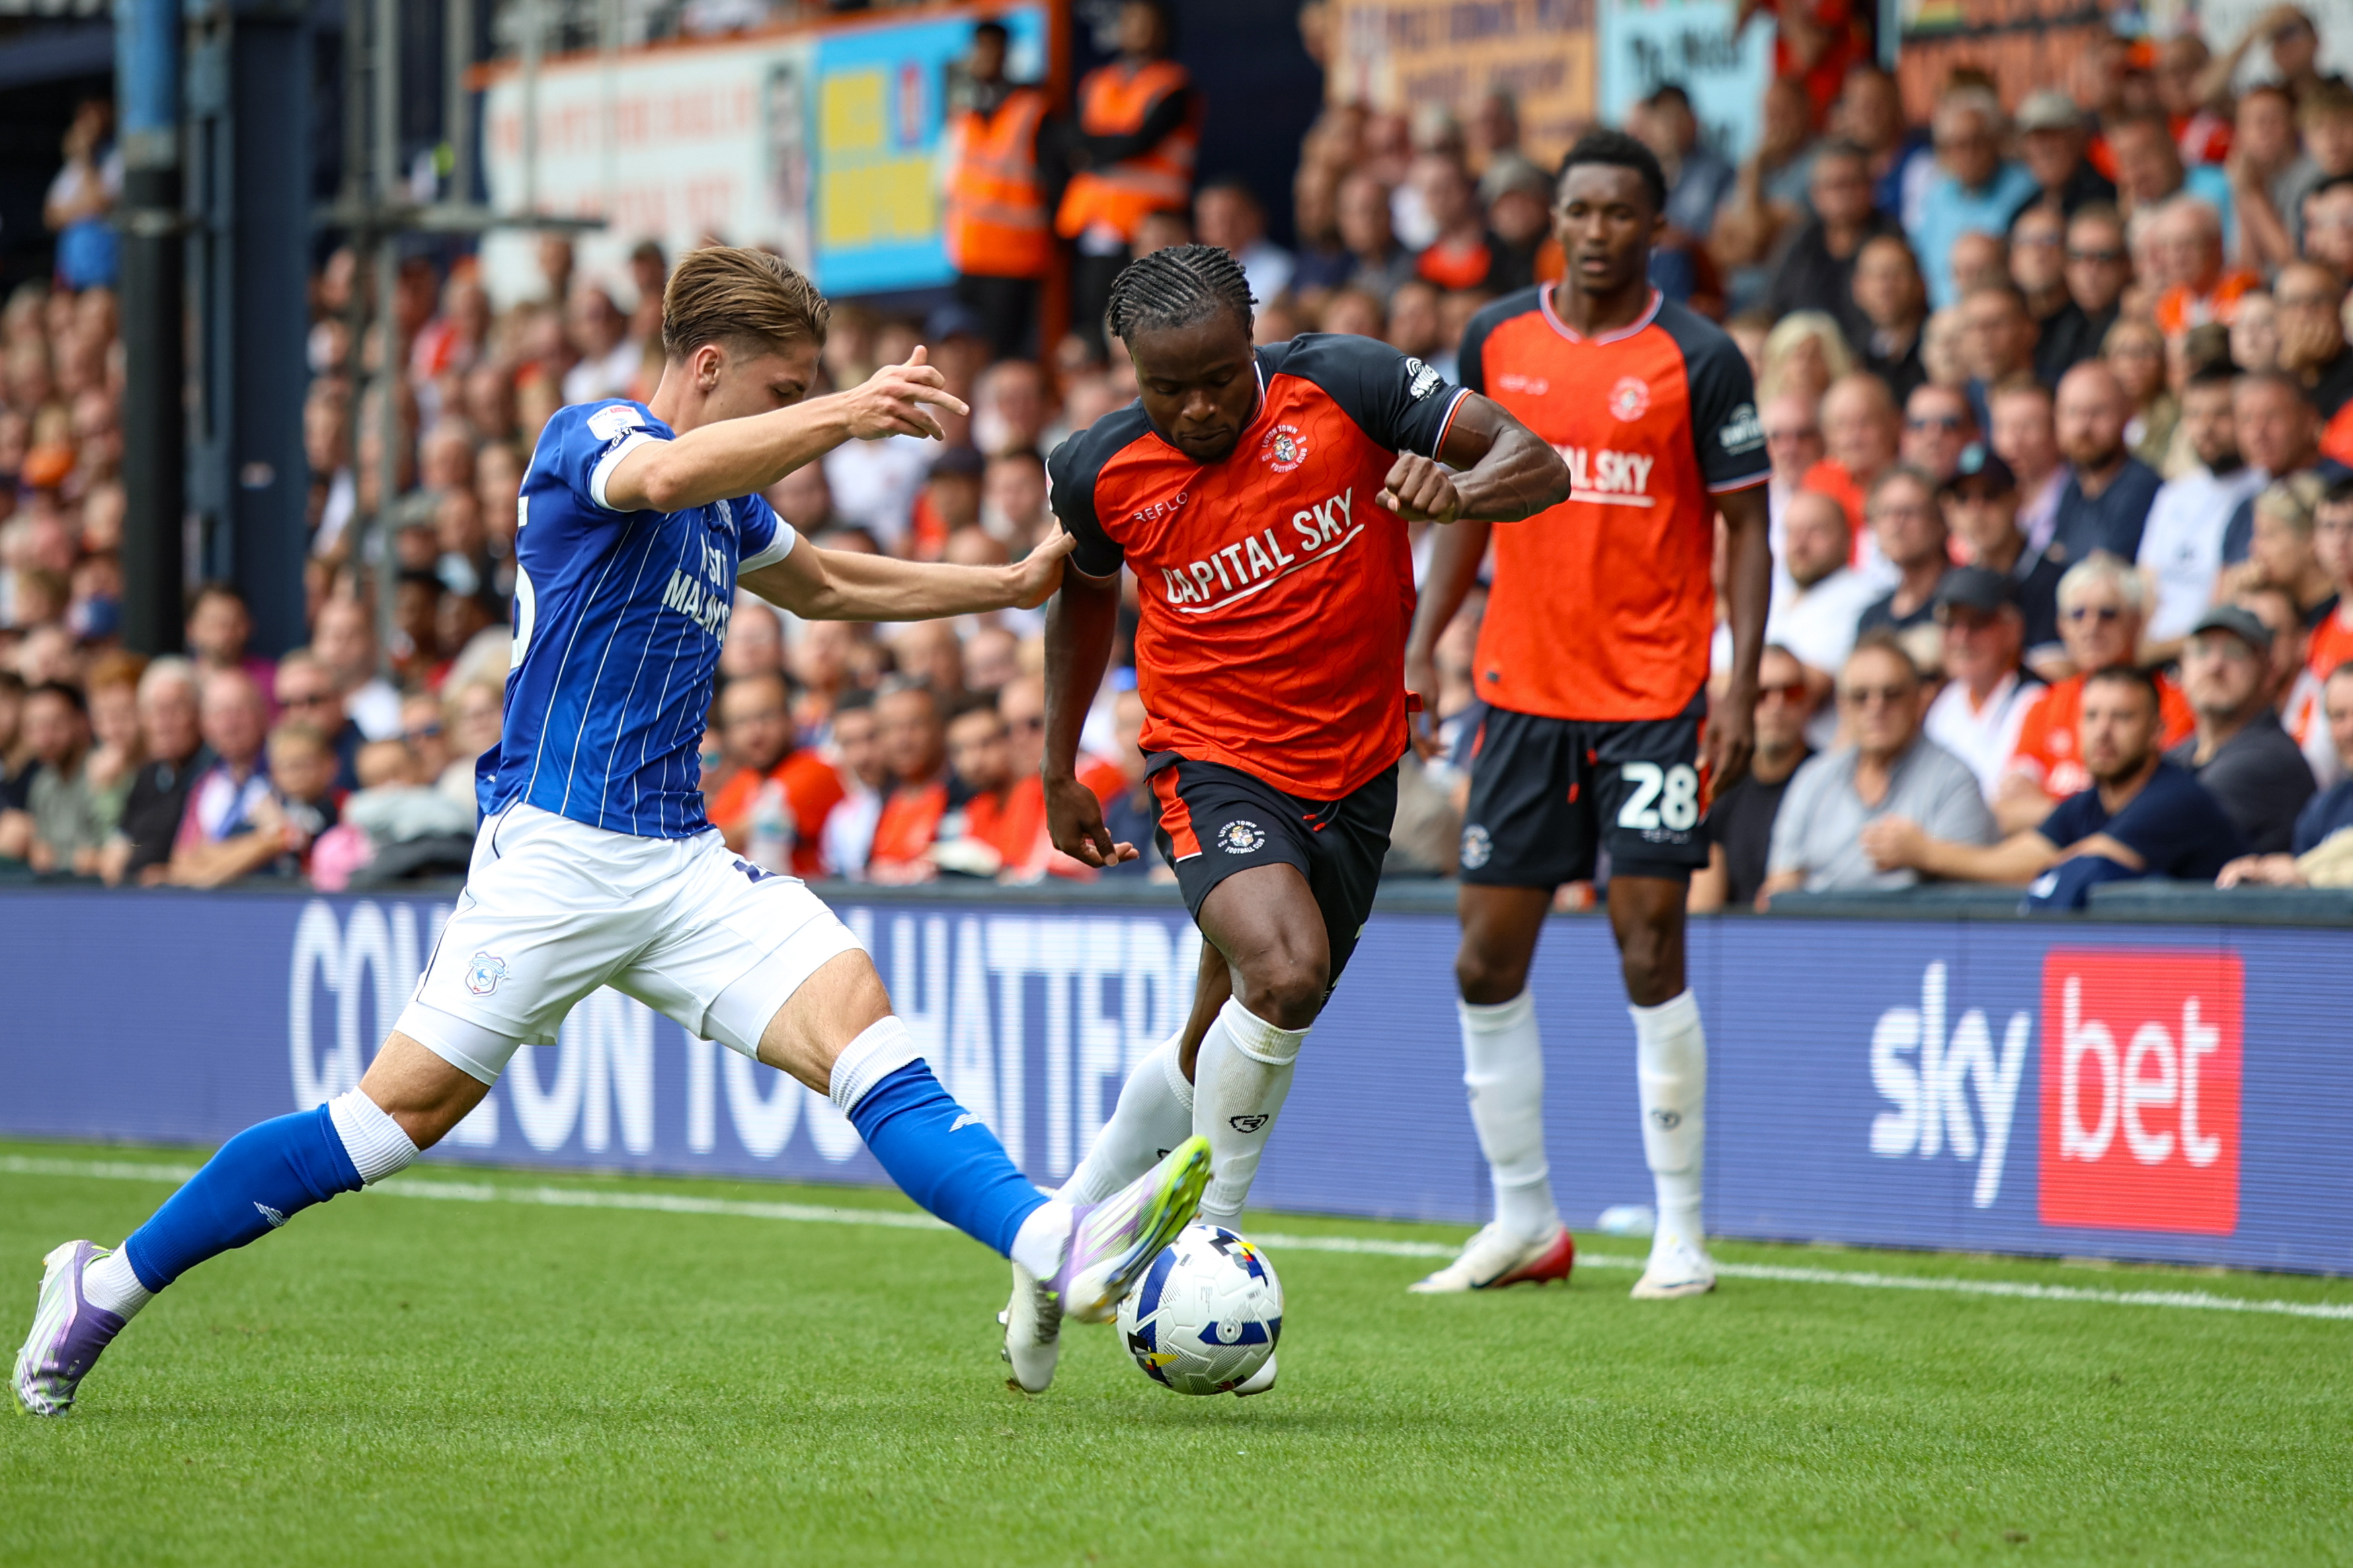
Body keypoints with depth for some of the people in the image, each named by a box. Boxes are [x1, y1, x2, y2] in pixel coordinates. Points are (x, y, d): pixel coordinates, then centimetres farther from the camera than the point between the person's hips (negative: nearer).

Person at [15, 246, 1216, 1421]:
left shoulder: (728, 500, 18)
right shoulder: (587, 438, -8)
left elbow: (822, 585, 39)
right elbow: (669, 476, -33)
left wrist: (1008, 586, 35)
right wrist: (843, 416, -45)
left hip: (681, 863, 7)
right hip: (556, 849, -7)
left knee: (855, 1020, -14)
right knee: (399, 1114, -6)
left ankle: (1059, 1250, -30)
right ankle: (109, 1284, 6)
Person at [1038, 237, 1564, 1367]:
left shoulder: (1340, 385, -12)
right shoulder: (1102, 472, -7)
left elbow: (1537, 465, -10)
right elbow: (1084, 594, 15)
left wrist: (1455, 491, -32)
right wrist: (1060, 771, 18)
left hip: (1354, 774, 2)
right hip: (1213, 761, -2)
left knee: (1226, 1051, 12)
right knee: (1286, 971, -30)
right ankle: (1207, 1250, -13)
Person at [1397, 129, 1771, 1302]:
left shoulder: (1698, 360, -5)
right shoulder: (1497, 341, 6)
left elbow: (1746, 530, -3)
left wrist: (1742, 687, -12)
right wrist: (1422, 645, 9)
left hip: (1653, 698, -4)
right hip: (1521, 689, 4)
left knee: (1651, 953, -8)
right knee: (1487, 962, 4)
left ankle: (1680, 1234, 0)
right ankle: (1524, 1221, 16)